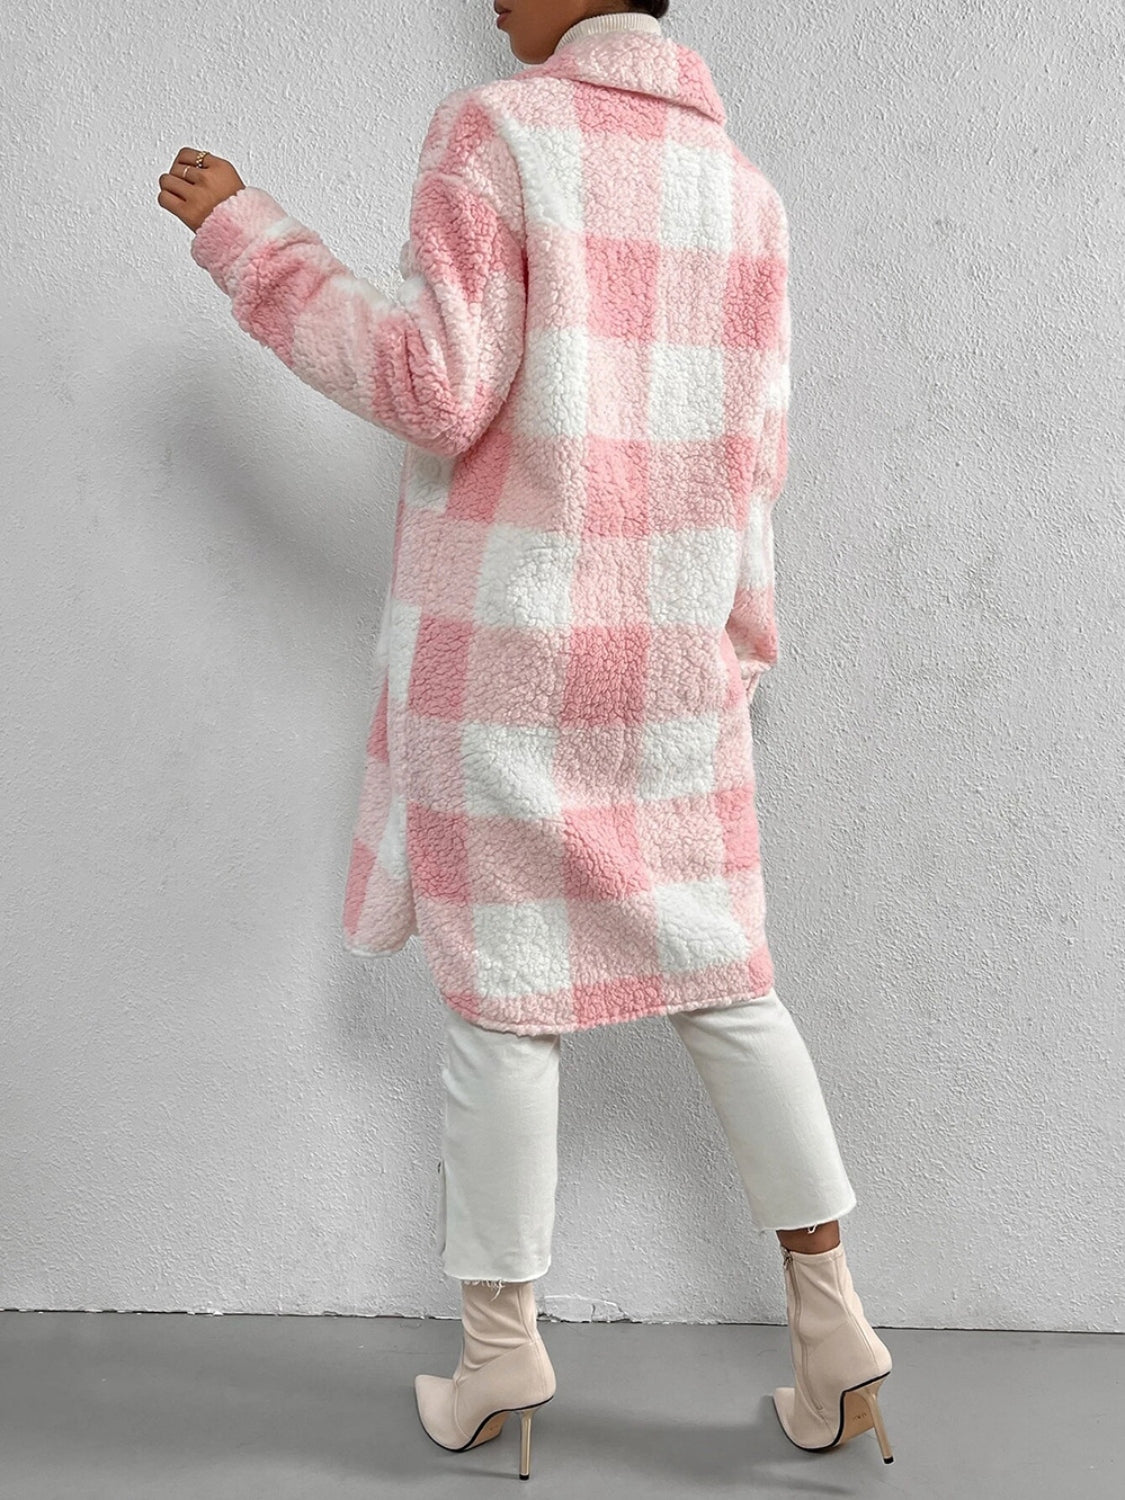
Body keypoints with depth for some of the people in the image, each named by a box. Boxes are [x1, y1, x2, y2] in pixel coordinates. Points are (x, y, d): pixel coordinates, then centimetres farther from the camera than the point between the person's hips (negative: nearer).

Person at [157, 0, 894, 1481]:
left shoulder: (494, 130, -7)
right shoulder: (745, 191, 9)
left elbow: (436, 388, -16)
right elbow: (754, 453, 9)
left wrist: (243, 230, -8)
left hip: (502, 645, -4)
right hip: (669, 661, 5)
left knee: (504, 994, 6)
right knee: (720, 982, 12)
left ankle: (501, 1352, 18)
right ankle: (833, 1328, 16)